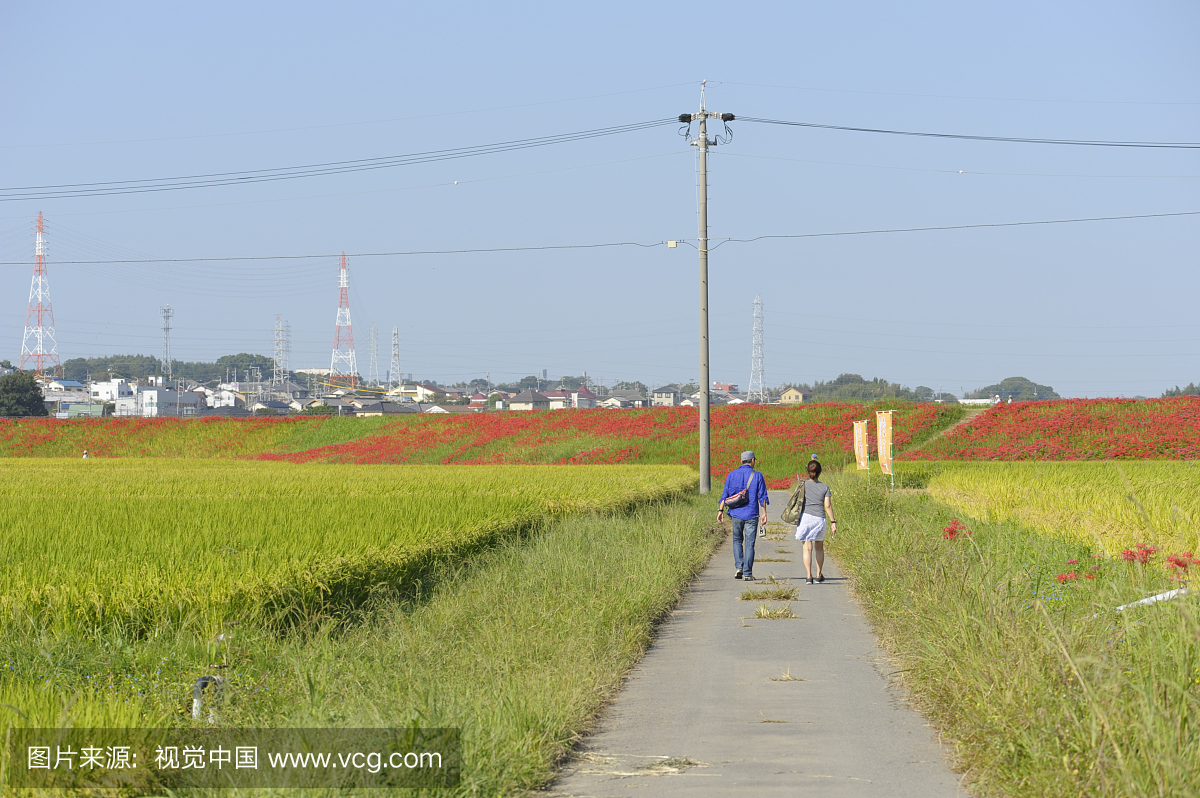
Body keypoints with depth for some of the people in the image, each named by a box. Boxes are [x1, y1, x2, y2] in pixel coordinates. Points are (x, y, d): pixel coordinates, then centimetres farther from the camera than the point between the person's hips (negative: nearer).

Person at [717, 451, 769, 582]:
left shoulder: (732, 475, 4)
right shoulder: (757, 476, -2)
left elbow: (725, 495, 2)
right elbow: (762, 496, -3)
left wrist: (720, 510, 3)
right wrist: (764, 513, 1)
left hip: (736, 513, 2)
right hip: (751, 514, -2)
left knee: (737, 541, 18)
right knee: (749, 544, 2)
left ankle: (738, 567, 3)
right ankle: (747, 573, -2)